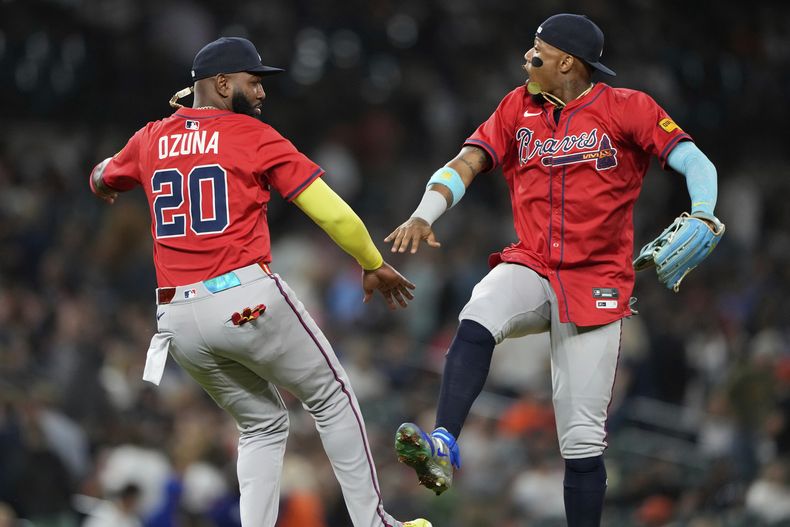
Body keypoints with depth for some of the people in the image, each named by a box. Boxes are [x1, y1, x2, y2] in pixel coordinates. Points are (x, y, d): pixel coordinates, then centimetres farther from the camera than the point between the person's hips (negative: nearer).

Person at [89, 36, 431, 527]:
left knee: (263, 424, 20)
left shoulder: (151, 140, 13)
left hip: (177, 317, 5)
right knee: (332, 396, 13)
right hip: (246, 299, -5)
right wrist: (374, 266, 11)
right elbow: (334, 214, -3)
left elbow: (102, 181, 35)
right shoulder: (254, 136, 0)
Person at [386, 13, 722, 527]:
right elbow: (465, 165, 2)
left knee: (583, 438, -5)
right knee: (478, 319, -33)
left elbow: (696, 164, -8)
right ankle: (443, 447, -44)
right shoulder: (518, 109, 11)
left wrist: (702, 219, -28)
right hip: (531, 269, 2)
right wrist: (424, 215, -17)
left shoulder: (627, 108, -1)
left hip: (597, 282, -2)